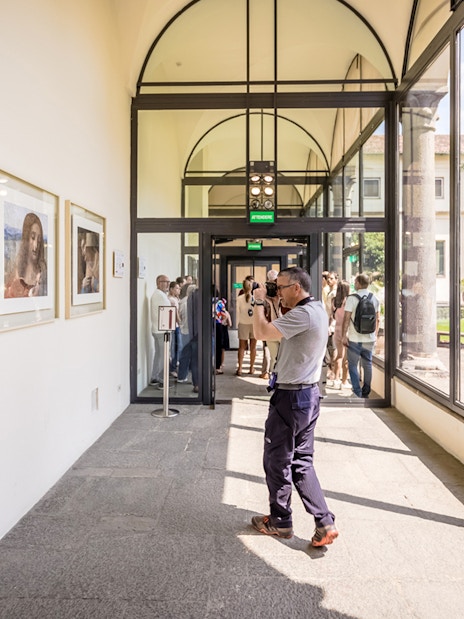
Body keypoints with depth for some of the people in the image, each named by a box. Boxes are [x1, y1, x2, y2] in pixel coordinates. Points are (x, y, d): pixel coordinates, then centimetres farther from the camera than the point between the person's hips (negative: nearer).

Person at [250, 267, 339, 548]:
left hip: (291, 397, -10)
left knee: (277, 461, 8)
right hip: (310, 394, 10)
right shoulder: (318, 309, 10)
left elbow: (262, 332, -27)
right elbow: (281, 329, 23)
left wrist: (260, 301, -12)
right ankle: (325, 522, 15)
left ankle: (280, 522, 25)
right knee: (302, 461, 16)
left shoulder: (303, 314, -22)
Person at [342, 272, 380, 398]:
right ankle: (366, 392, 21)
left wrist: (344, 335, -7)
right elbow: (377, 319, 8)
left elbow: (346, 318, -13)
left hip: (354, 339, -5)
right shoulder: (374, 298, 4)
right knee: (367, 364, 13)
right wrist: (375, 334, 18)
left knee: (352, 365, 7)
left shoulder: (352, 298, -12)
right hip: (370, 338, 5)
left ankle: (357, 392, 4)